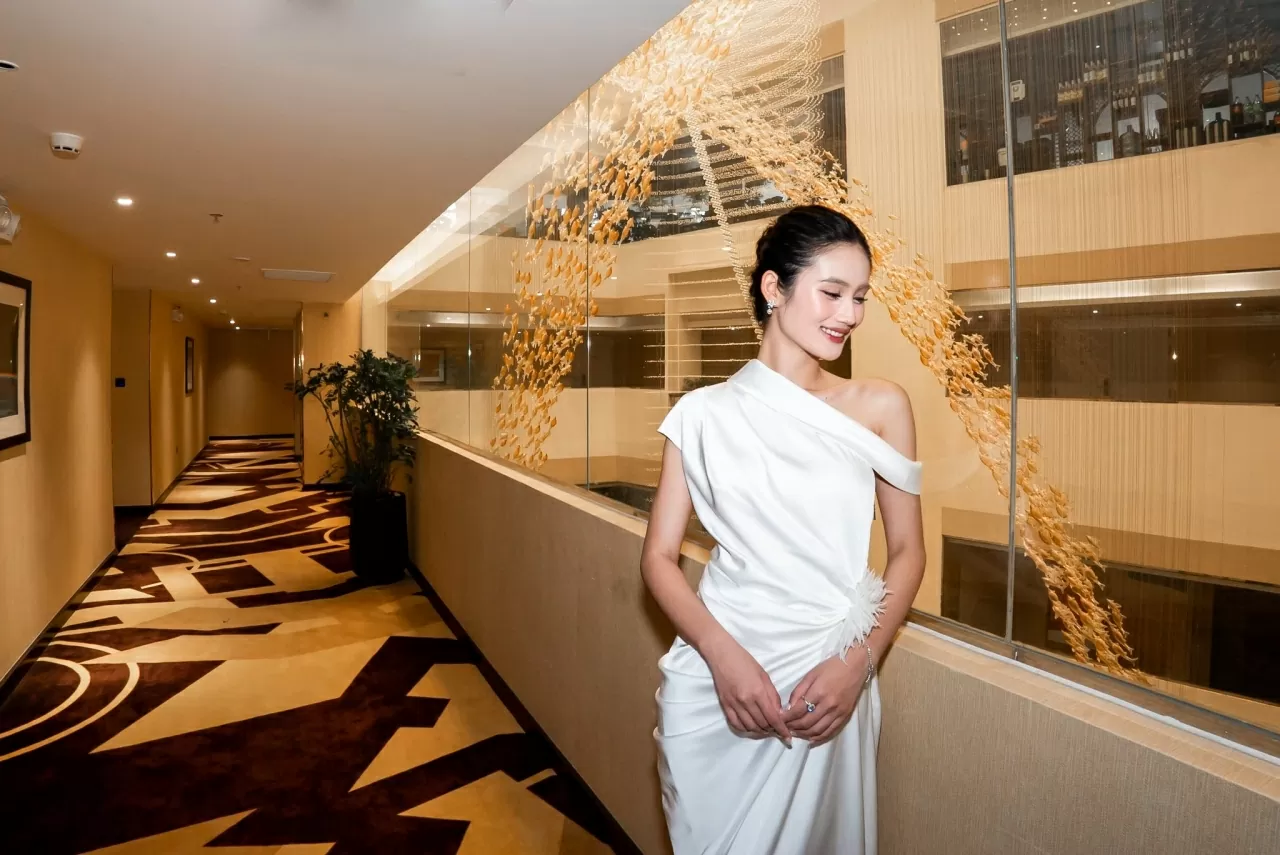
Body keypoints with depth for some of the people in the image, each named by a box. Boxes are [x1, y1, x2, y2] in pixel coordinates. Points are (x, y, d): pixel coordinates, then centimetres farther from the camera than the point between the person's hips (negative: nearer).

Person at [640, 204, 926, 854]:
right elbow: (659, 557, -1)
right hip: (716, 679, 0)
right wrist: (723, 653, -16)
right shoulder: (703, 414, -2)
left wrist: (858, 661, -10)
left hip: (829, 681, 1)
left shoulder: (881, 406, -1)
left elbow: (907, 551, 4)